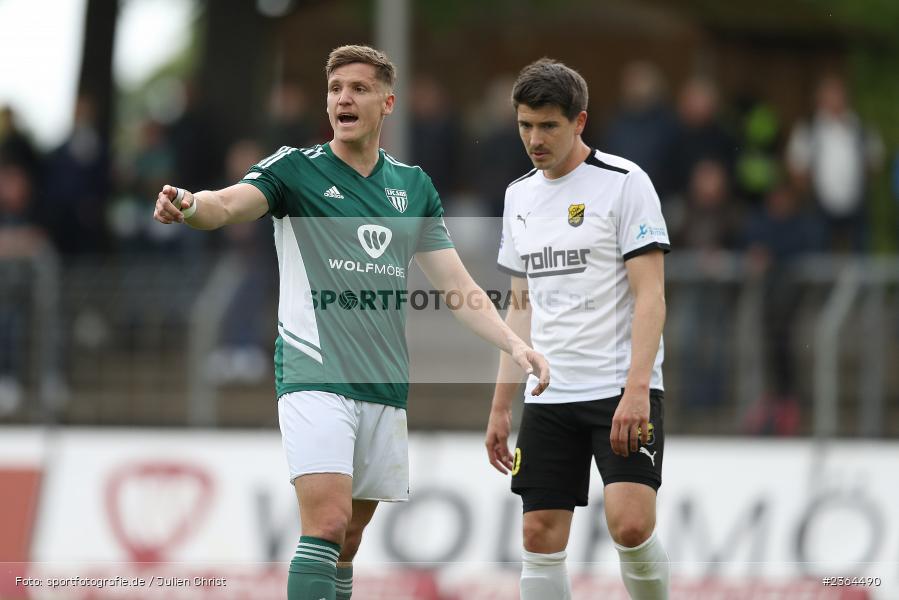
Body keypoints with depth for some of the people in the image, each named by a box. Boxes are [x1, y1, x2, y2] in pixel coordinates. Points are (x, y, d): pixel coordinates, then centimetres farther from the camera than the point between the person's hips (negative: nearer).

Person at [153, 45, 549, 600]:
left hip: (384, 387, 5)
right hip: (314, 372, -5)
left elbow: (455, 284, 14)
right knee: (327, 522, -20)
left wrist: (514, 343, 1)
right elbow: (229, 205, -18)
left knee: (349, 539, 9)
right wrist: (189, 205, -42)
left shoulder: (413, 186, 13)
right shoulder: (296, 169, 0)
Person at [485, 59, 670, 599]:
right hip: (549, 397, 6)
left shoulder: (624, 183, -5)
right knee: (541, 537, -1)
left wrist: (636, 388, -21)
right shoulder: (520, 195, 14)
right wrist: (501, 407, 16)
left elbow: (650, 295, -10)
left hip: (622, 391, -6)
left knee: (631, 523, -20)